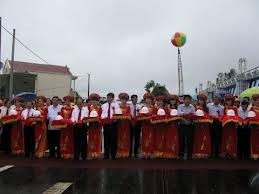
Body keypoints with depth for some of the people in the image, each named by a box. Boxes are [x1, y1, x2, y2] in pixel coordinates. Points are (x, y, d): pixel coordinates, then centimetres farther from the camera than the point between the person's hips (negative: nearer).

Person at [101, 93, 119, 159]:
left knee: (114, 139, 2)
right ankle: (106, 155, 17)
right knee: (106, 139, 8)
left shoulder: (116, 105, 2)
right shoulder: (103, 105, 12)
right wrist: (104, 119, -11)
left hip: (114, 123, -2)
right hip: (106, 124, 3)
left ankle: (113, 155, 13)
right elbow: (102, 114, 8)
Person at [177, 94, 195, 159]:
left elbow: (194, 115, 2)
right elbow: (179, 113, -16)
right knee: (182, 139, 2)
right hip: (182, 125, -2)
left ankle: (189, 154, 17)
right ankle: (181, 153, 15)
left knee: (190, 139, 5)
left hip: (190, 125, 2)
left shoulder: (192, 107, 8)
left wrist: (191, 116, -19)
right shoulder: (180, 106, 2)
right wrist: (184, 114, -32)